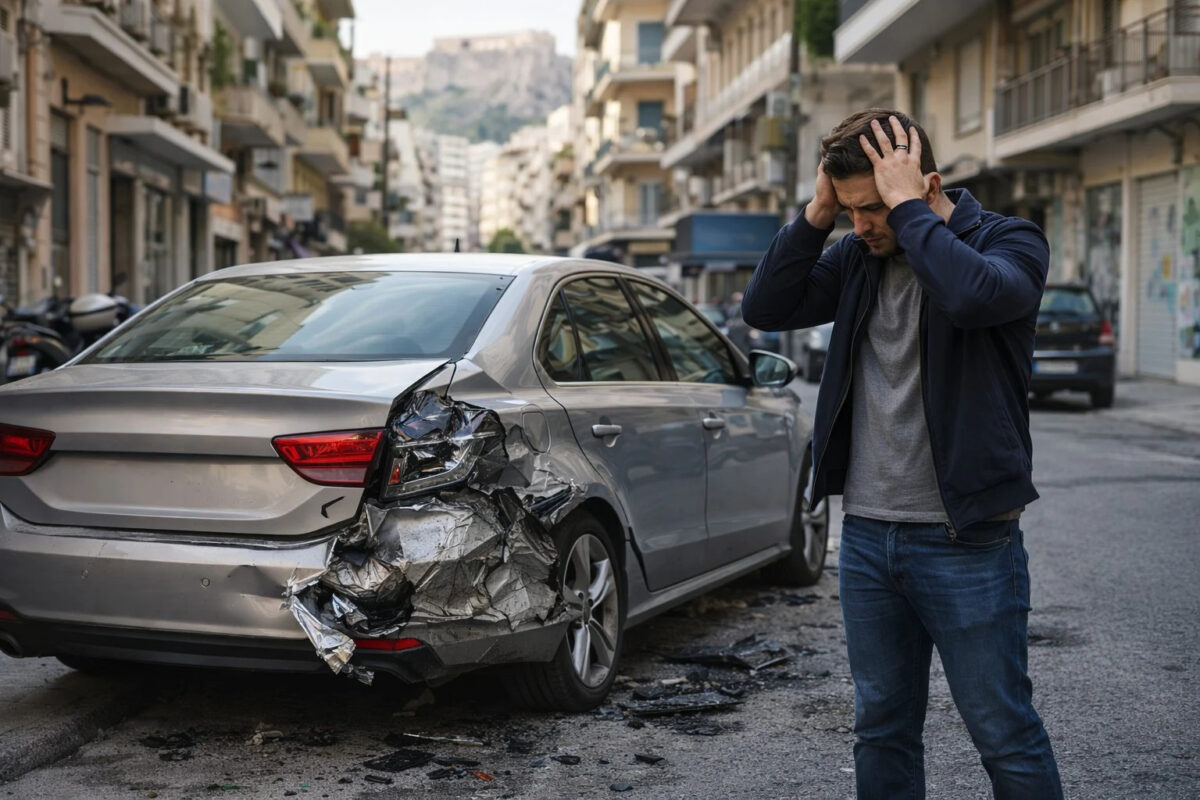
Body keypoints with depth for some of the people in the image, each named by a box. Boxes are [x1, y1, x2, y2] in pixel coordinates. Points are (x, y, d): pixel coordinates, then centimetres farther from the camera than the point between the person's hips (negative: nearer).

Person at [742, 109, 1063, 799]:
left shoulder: (1010, 241, -8)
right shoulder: (859, 257, 9)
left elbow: (973, 295, -30)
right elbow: (765, 309, 2)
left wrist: (906, 204, -20)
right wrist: (817, 213, -5)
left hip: (967, 542, -5)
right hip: (867, 535, 6)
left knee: (1005, 735, 3)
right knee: (882, 730, 15)